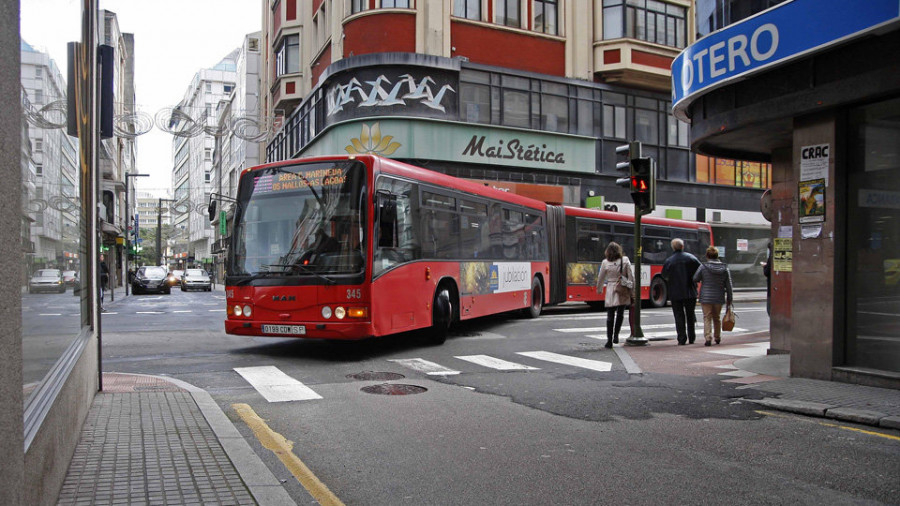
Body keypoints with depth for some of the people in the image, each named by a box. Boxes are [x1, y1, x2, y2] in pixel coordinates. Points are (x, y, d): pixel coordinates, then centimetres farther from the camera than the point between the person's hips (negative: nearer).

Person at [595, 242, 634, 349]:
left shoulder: (605, 262, -4)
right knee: (620, 314, 19)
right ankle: (616, 335, 12)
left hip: (611, 291, -1)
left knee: (610, 316, 4)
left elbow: (600, 278, 5)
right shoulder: (625, 260, -4)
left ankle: (609, 340, 2)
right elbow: (631, 276, -3)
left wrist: (598, 289, 22)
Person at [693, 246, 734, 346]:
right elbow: (728, 285, 4)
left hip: (706, 297, -3)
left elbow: (695, 279, -1)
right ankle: (717, 338, 32)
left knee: (707, 318, 0)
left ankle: (708, 338, -12)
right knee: (717, 318, 19)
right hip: (719, 298, 4)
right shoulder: (725, 268, 1)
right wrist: (729, 299, 12)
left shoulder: (703, 267, -10)